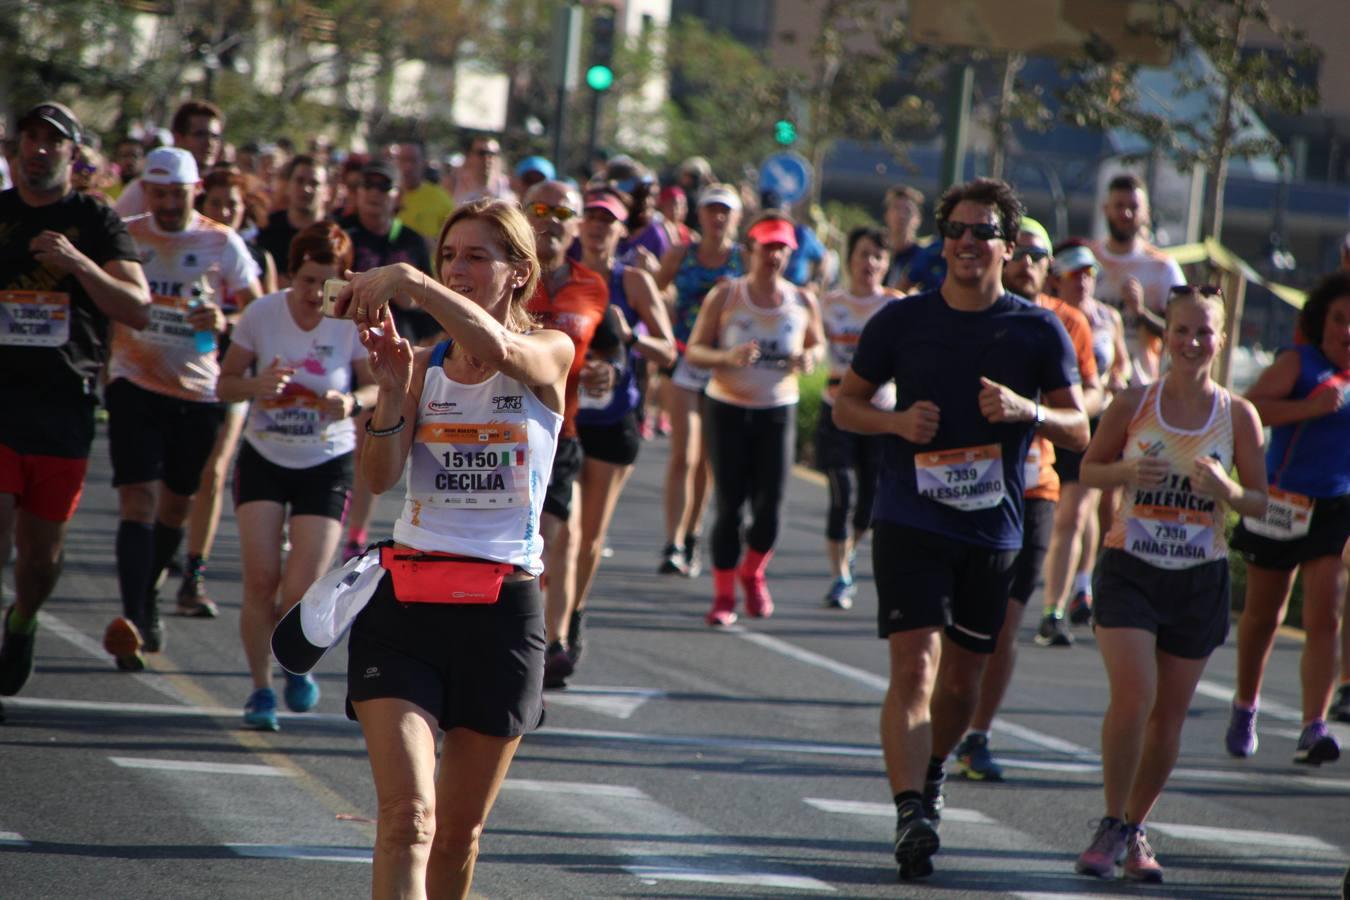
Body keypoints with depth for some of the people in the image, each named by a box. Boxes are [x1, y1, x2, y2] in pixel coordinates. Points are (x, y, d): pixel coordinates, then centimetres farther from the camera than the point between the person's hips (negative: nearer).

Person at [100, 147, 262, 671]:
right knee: (138, 500, -15)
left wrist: (224, 322, -19)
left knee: (176, 505, 12)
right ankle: (132, 619, -23)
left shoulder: (222, 245, 1)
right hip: (135, 385, -1)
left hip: (198, 391, 1)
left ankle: (148, 603, 33)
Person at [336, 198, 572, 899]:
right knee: (406, 815, -15)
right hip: (406, 602, 1)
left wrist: (407, 280, -32)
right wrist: (392, 389, -19)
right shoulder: (423, 365, 8)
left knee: (460, 828, 9)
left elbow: (499, 348, -26)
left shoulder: (549, 355, 0)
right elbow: (380, 477, -4)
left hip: (503, 609, -1)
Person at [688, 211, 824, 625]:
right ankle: (723, 595, 5)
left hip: (778, 410, 2)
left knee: (770, 505, -2)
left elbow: (817, 344, 17)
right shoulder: (725, 296, -5)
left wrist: (810, 358, -8)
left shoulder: (803, 302, 2)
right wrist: (728, 357, -23)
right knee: (729, 505, -5)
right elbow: (694, 351, -3)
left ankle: (753, 573, 27)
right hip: (727, 408, -2)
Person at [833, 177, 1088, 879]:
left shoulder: (1038, 331, 2)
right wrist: (895, 421, -10)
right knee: (914, 669, -16)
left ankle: (930, 777, 41)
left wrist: (1026, 410, -16)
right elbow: (846, 404, 11)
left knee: (962, 679, 13)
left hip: (992, 531, 2)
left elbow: (1080, 430, 4)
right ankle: (910, 816, -23)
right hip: (909, 523, -2)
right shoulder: (902, 320, 2)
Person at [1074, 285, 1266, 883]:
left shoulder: (1238, 416, 0)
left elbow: (1258, 503, 4)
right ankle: (1111, 826, -1)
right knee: (1133, 695, -17)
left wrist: (1224, 489, -17)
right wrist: (1127, 472, -13)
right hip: (1129, 569, -2)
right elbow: (1089, 469, 8)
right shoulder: (1134, 405, -2)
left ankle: (1136, 830, 25)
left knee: (1169, 714, 7)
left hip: (1199, 580, 2)